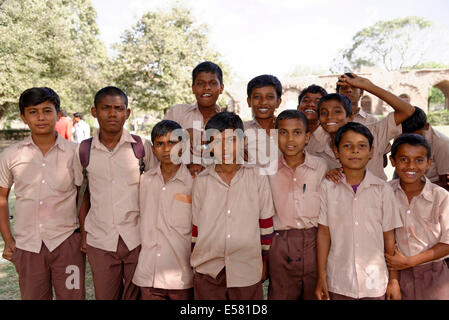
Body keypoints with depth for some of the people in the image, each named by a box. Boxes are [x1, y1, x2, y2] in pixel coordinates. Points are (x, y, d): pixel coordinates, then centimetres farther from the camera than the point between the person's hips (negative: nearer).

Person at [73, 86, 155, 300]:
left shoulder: (143, 147, -2)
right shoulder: (83, 151, 1)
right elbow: (84, 195, 10)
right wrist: (83, 234, 6)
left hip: (138, 239, -1)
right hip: (99, 241, 1)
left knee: (136, 295, 11)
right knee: (104, 296, 13)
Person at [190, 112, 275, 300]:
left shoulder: (257, 177, -3)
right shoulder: (201, 181, 0)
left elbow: (265, 223, 4)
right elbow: (196, 226, 8)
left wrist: (263, 262, 10)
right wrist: (196, 263, 13)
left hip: (247, 271, -1)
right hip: (207, 270, 1)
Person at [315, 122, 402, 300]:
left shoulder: (383, 190, -3)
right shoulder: (327, 187, -5)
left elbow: (389, 237, 2)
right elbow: (323, 233, -3)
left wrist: (394, 280, 4)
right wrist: (321, 277, -2)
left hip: (375, 282, 1)